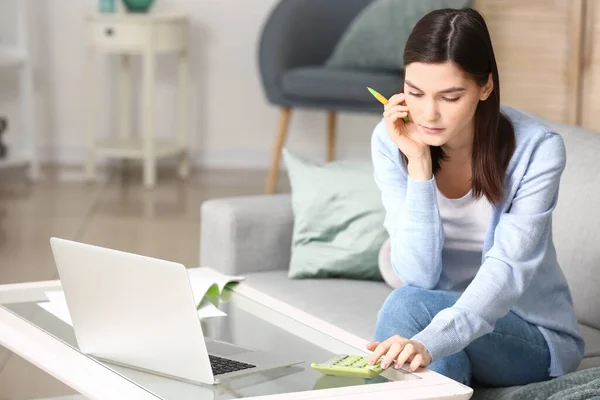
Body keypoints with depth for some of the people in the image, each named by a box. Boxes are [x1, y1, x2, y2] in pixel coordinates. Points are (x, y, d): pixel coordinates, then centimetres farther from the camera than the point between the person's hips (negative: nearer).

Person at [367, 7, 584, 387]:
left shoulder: (537, 150, -20)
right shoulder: (392, 141, -11)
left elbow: (507, 270, -31)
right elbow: (419, 276, -15)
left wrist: (430, 341, -49)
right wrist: (418, 164, -26)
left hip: (534, 335, -3)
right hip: (446, 314, 3)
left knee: (407, 306, -30)